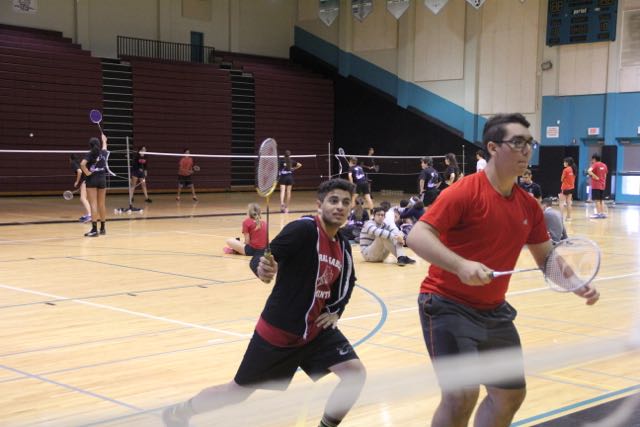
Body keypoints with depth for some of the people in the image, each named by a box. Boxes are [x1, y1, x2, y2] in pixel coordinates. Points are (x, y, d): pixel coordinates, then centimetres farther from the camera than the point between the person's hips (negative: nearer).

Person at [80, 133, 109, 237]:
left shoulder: (90, 154, -8)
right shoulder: (104, 153, 5)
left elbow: (82, 164, -25)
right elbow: (104, 146, 29)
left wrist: (87, 173, -11)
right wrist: (104, 139, 49)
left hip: (92, 179, -4)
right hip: (102, 179, 4)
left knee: (93, 204, -7)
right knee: (102, 204, 11)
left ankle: (94, 229, -12)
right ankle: (102, 228, 19)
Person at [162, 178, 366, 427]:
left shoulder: (343, 246, 2)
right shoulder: (303, 229, -20)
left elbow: (347, 281, 23)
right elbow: (261, 258, -26)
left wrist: (335, 311, 9)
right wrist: (261, 267, -48)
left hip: (316, 330, 6)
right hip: (278, 331, -6)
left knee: (355, 373, -11)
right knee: (239, 391, 8)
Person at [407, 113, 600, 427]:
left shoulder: (529, 206, 4)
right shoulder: (465, 192, -18)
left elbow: (547, 257, 15)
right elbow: (417, 236, -24)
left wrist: (578, 285, -3)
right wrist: (461, 265, -37)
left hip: (493, 311, 8)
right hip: (448, 304, -8)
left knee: (512, 393, 15)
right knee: (462, 393, -19)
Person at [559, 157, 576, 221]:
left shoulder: (565, 170, -16)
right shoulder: (573, 169, 6)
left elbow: (562, 179, -8)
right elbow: (574, 178, 12)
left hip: (565, 188, -7)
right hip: (571, 187, 7)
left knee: (562, 202, -3)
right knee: (568, 202, 11)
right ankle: (569, 216, 13)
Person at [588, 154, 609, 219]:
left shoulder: (595, 165, -9)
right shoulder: (604, 165, 11)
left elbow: (589, 171, -26)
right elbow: (605, 176, 15)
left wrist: (596, 177, -18)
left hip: (596, 185, -6)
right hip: (602, 185, 6)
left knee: (597, 200, -4)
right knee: (601, 200, 11)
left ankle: (598, 213, -7)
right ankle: (603, 213, 9)